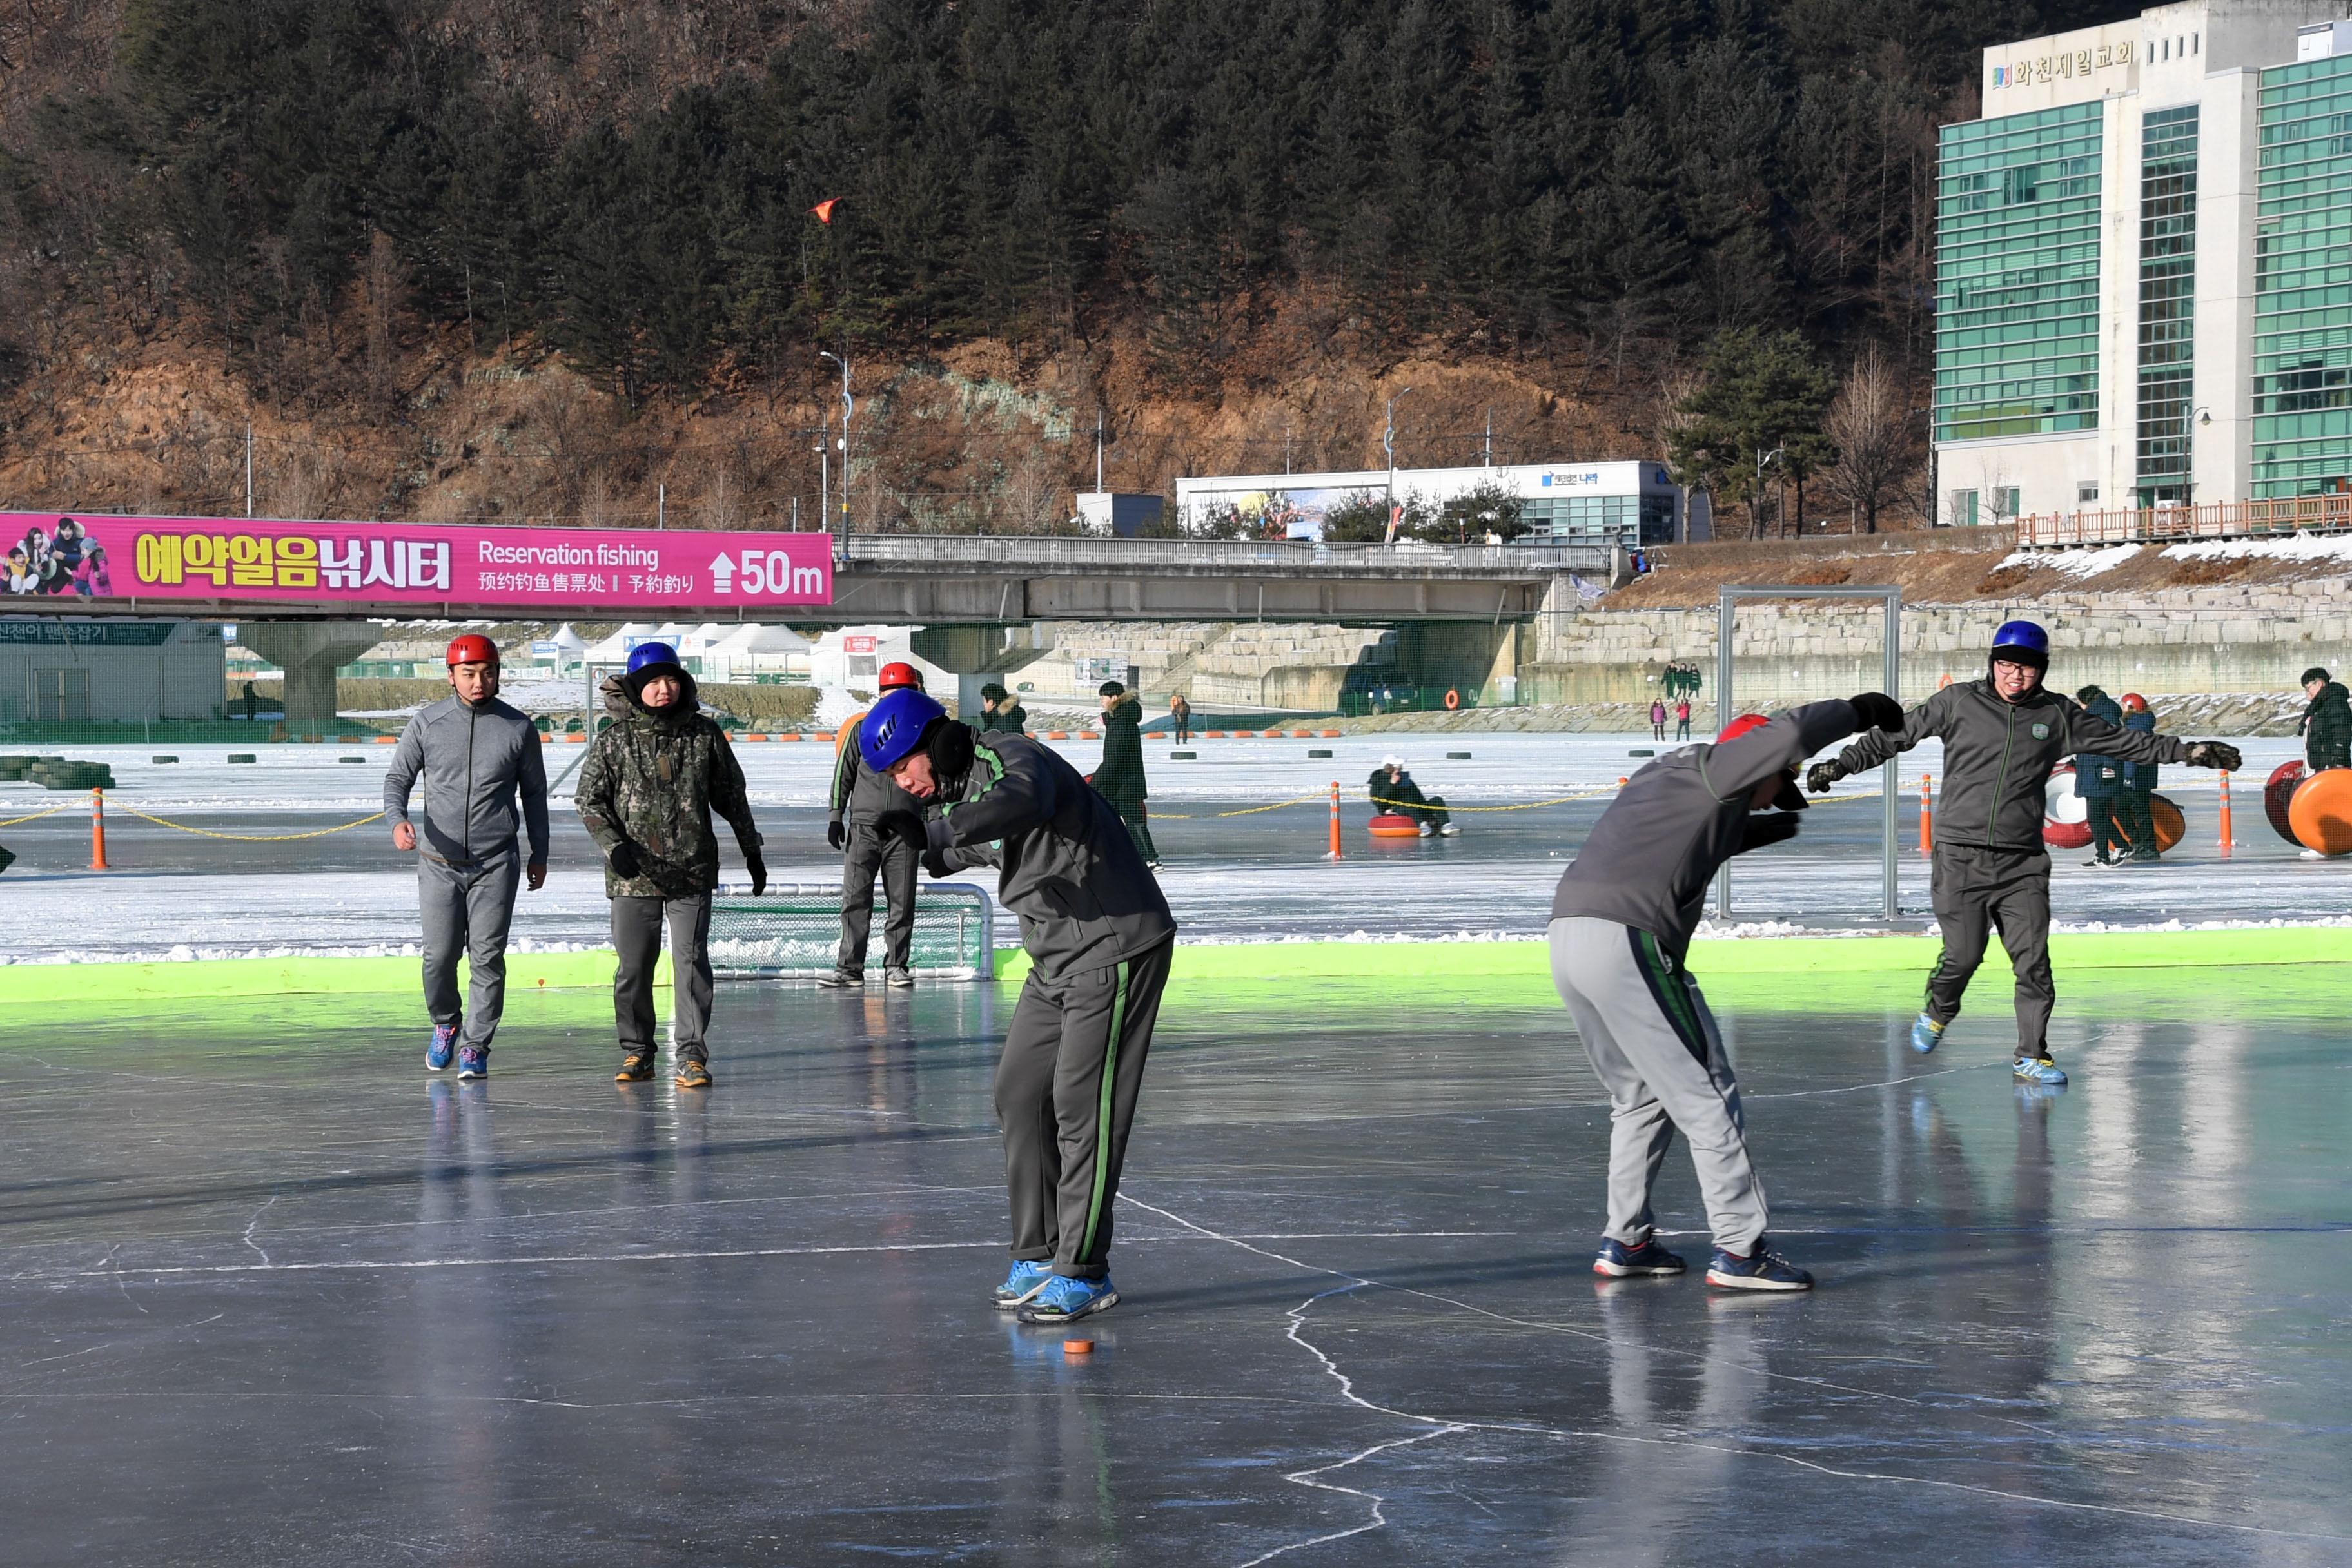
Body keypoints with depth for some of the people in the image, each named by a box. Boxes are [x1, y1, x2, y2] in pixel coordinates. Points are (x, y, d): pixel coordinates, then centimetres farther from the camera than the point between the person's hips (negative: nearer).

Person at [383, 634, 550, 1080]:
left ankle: (475, 1046, 5)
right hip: (439, 861, 1)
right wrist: (398, 821, -15)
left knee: (488, 957, -4)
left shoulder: (518, 727, 2)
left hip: (496, 864, -1)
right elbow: (397, 778, 6)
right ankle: (445, 1024, 30)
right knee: (439, 956, 3)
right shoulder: (427, 722, 1)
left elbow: (534, 793, 12)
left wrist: (539, 854, 16)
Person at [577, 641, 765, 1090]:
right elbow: (589, 798, 4)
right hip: (633, 873, 0)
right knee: (633, 966, 5)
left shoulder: (704, 733, 4)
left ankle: (692, 1056, -3)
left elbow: (732, 797, 14)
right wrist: (613, 845, -11)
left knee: (691, 960, -6)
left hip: (692, 870, 0)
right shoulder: (614, 740, 0)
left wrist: (752, 851, 19)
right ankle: (636, 1052, 19)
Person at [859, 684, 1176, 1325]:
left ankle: (1084, 1273, -3)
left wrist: (939, 833, -55)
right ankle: (1039, 1254, 18)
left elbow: (1023, 801, -44)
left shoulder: (1013, 760, -22)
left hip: (1117, 949, -10)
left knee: (1082, 1106, -9)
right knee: (1020, 1094, 9)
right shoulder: (958, 789, 9)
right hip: (1056, 960, 10)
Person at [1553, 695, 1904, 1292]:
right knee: (1706, 1094, -3)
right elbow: (1791, 732, -12)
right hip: (1629, 940, -9)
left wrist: (1772, 826, 50)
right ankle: (1739, 1250, -4)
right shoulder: (1712, 768, 2)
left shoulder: (1666, 774, 28)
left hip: (1567, 935, 9)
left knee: (1641, 1097, 21)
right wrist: (1858, 711, 3)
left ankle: (1624, 1241, 22)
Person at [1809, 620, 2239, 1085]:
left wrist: (2190, 751, 10)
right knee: (1964, 955, -2)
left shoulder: (2057, 714, 7)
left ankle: (2031, 1056, 6)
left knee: (2034, 962, -5)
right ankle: (1938, 1013, 29)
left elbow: (2122, 742, 14)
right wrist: (1841, 765, 2)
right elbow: (1896, 734, 7)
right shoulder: (1959, 702, 2)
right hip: (1961, 857, -2)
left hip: (2023, 863, 2)